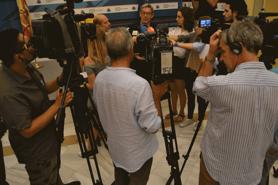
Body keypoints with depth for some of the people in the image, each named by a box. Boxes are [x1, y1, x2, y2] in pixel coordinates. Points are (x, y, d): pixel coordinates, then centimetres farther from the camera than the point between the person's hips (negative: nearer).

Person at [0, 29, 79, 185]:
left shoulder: (26, 68, -11)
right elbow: (27, 130, -28)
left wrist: (59, 81, -12)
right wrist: (57, 106, -27)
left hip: (48, 139, 8)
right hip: (37, 151, -8)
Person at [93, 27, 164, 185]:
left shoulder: (99, 78, -11)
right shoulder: (139, 84, -32)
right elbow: (152, 126, -25)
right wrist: (157, 97, -12)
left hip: (115, 148, 5)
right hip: (139, 151, -5)